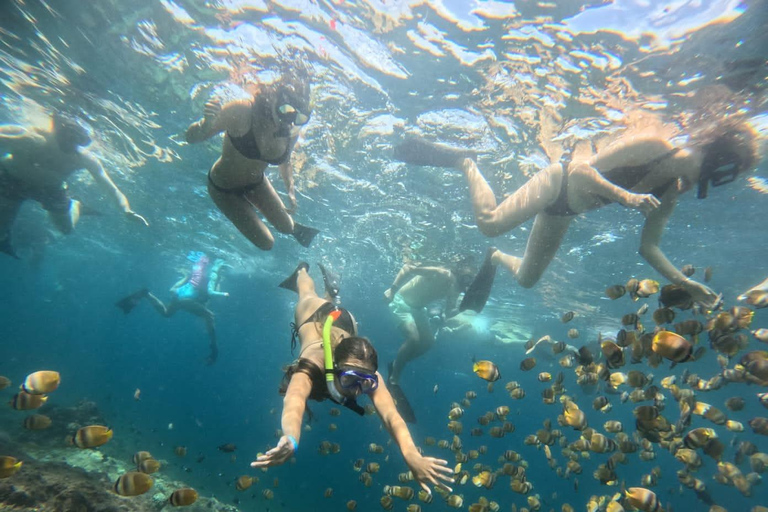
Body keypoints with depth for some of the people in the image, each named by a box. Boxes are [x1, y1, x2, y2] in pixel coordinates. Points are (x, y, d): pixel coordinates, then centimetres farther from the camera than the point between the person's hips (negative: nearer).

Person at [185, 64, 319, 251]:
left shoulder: (292, 132, -20)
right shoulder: (242, 111, -34)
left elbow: (285, 161, 2)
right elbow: (192, 137, -29)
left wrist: (291, 191, -10)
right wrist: (206, 124, -50)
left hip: (256, 182, 4)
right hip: (224, 187, -4)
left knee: (285, 226, 15)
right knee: (265, 243, 0)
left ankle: (296, 229, 53)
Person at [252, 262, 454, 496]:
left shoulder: (368, 376, -44)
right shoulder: (311, 368, -49)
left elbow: (390, 415, -60)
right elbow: (293, 404, -70)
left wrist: (411, 455, -78)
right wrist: (291, 441, -91)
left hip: (342, 321, 1)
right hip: (315, 315, -1)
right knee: (308, 296, 35)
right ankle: (302, 271, 63)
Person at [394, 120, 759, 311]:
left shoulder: (673, 191, 2)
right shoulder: (652, 145, -19)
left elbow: (649, 247, 3)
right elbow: (582, 169, -25)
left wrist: (686, 284, -8)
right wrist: (625, 195, -38)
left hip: (564, 214, 7)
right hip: (558, 181, -7)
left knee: (526, 279, 8)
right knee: (490, 223, -30)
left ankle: (495, 257, 41)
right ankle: (464, 163, -3)